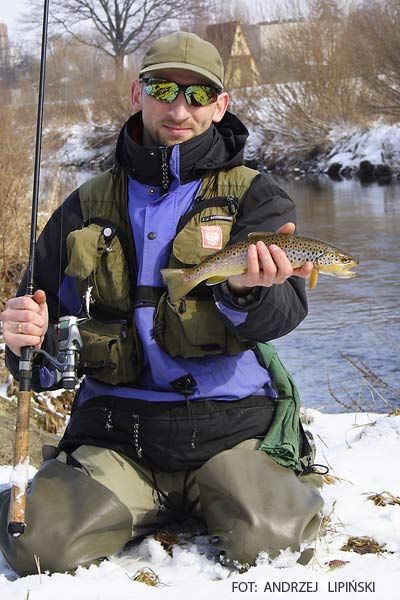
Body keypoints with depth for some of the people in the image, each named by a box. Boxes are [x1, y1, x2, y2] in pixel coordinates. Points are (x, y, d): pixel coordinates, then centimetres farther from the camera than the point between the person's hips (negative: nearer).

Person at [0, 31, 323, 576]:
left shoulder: (252, 195, 4)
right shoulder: (87, 209, 11)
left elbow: (284, 310, -12)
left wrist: (247, 291, -35)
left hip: (228, 427, -2)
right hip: (114, 434, 2)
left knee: (268, 542, -25)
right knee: (44, 543, -20)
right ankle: (152, 507, 11)